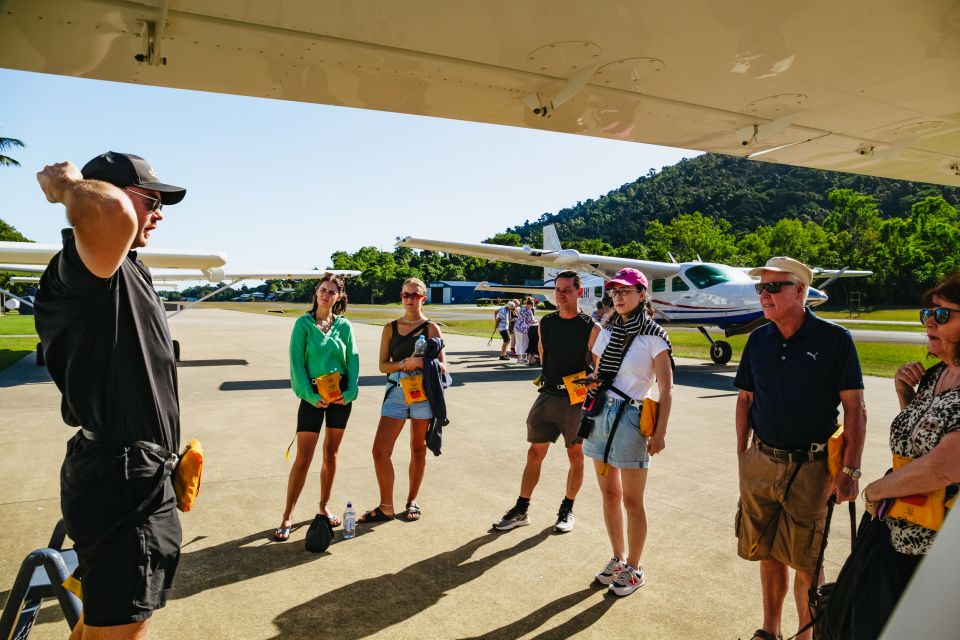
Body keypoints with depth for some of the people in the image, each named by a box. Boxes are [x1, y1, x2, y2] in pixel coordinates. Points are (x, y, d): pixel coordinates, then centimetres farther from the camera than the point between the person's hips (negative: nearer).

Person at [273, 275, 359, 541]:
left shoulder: (344, 326, 3)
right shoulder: (304, 323, -4)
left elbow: (353, 361, 1)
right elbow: (297, 362, -8)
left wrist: (349, 392, -11)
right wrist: (310, 395, -15)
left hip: (341, 395, 3)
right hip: (314, 395, -3)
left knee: (331, 453, 13)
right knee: (303, 458, -3)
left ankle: (323, 507, 28)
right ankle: (287, 517, 9)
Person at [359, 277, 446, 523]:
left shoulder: (431, 328, 2)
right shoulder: (391, 328, 8)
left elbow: (442, 365, -3)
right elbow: (383, 365, 4)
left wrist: (420, 363, -21)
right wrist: (405, 363, -15)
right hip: (396, 391, 2)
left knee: (418, 448, 11)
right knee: (380, 451, -5)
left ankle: (412, 501, 29)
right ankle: (386, 507, 11)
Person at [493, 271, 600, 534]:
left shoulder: (591, 328, -7)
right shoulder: (546, 323, 6)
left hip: (577, 400, -3)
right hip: (548, 394, 4)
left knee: (576, 455, 10)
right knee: (535, 453, 7)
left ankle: (567, 510, 26)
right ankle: (521, 510, 16)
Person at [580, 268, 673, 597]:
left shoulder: (654, 337, -7)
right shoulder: (607, 332, 10)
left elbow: (666, 389, -7)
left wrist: (660, 432, -11)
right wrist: (591, 382, -3)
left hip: (630, 420, -6)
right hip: (600, 415, 6)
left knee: (631, 500, 4)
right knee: (609, 494, 15)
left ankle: (634, 569, 21)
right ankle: (619, 558, 31)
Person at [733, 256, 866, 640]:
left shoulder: (834, 339, -8)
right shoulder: (758, 340, 4)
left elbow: (855, 408, -8)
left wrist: (850, 470, -12)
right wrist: (742, 454, 7)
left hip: (810, 468, -3)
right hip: (760, 464, 4)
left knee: (805, 561, 7)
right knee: (768, 554, 15)